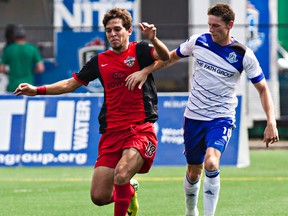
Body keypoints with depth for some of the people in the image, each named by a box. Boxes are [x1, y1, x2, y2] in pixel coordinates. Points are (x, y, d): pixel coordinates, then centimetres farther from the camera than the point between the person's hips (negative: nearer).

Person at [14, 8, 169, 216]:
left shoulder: (140, 51, 0)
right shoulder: (100, 61, 13)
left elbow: (165, 56, -21)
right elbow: (72, 83, 20)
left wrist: (153, 40, -41)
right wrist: (38, 90, 10)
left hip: (141, 130, -5)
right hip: (111, 133, 5)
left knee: (121, 175, -30)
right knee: (99, 197, -2)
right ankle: (129, 190, 31)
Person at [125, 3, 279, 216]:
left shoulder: (243, 55, -10)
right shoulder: (198, 41, -3)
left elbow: (263, 89, -4)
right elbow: (171, 57, 15)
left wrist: (271, 123, -13)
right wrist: (144, 71, 6)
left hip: (221, 118, -3)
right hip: (194, 116, 3)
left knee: (211, 162, -28)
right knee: (193, 172, 11)